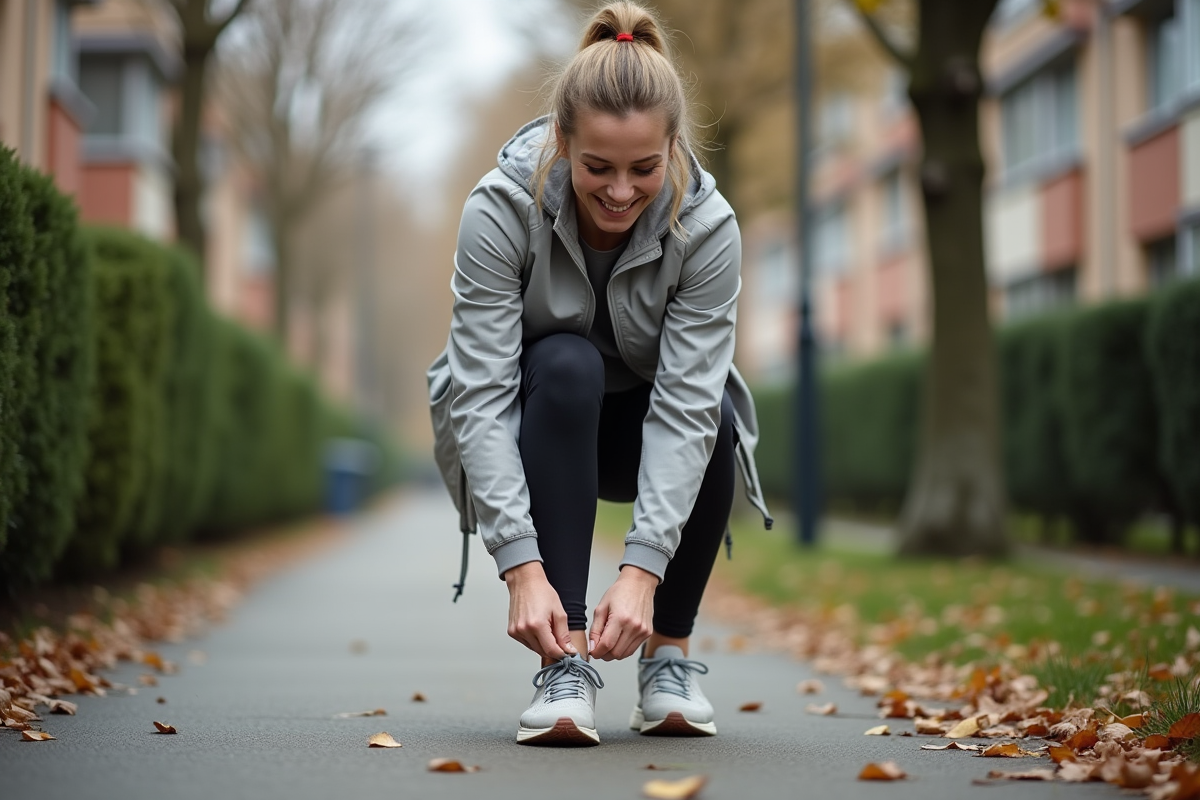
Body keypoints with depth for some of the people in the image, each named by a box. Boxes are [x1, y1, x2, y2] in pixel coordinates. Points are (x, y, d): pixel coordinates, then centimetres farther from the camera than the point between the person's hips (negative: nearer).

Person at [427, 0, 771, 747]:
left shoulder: (707, 227, -26)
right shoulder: (502, 208, -30)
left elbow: (685, 405, -31)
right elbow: (482, 393, -32)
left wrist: (642, 569, -42)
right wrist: (522, 565, -41)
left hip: (643, 426, 1)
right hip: (532, 427, -1)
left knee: (714, 421, -33)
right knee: (565, 365, -35)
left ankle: (670, 653, -11)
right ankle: (566, 661, -34)